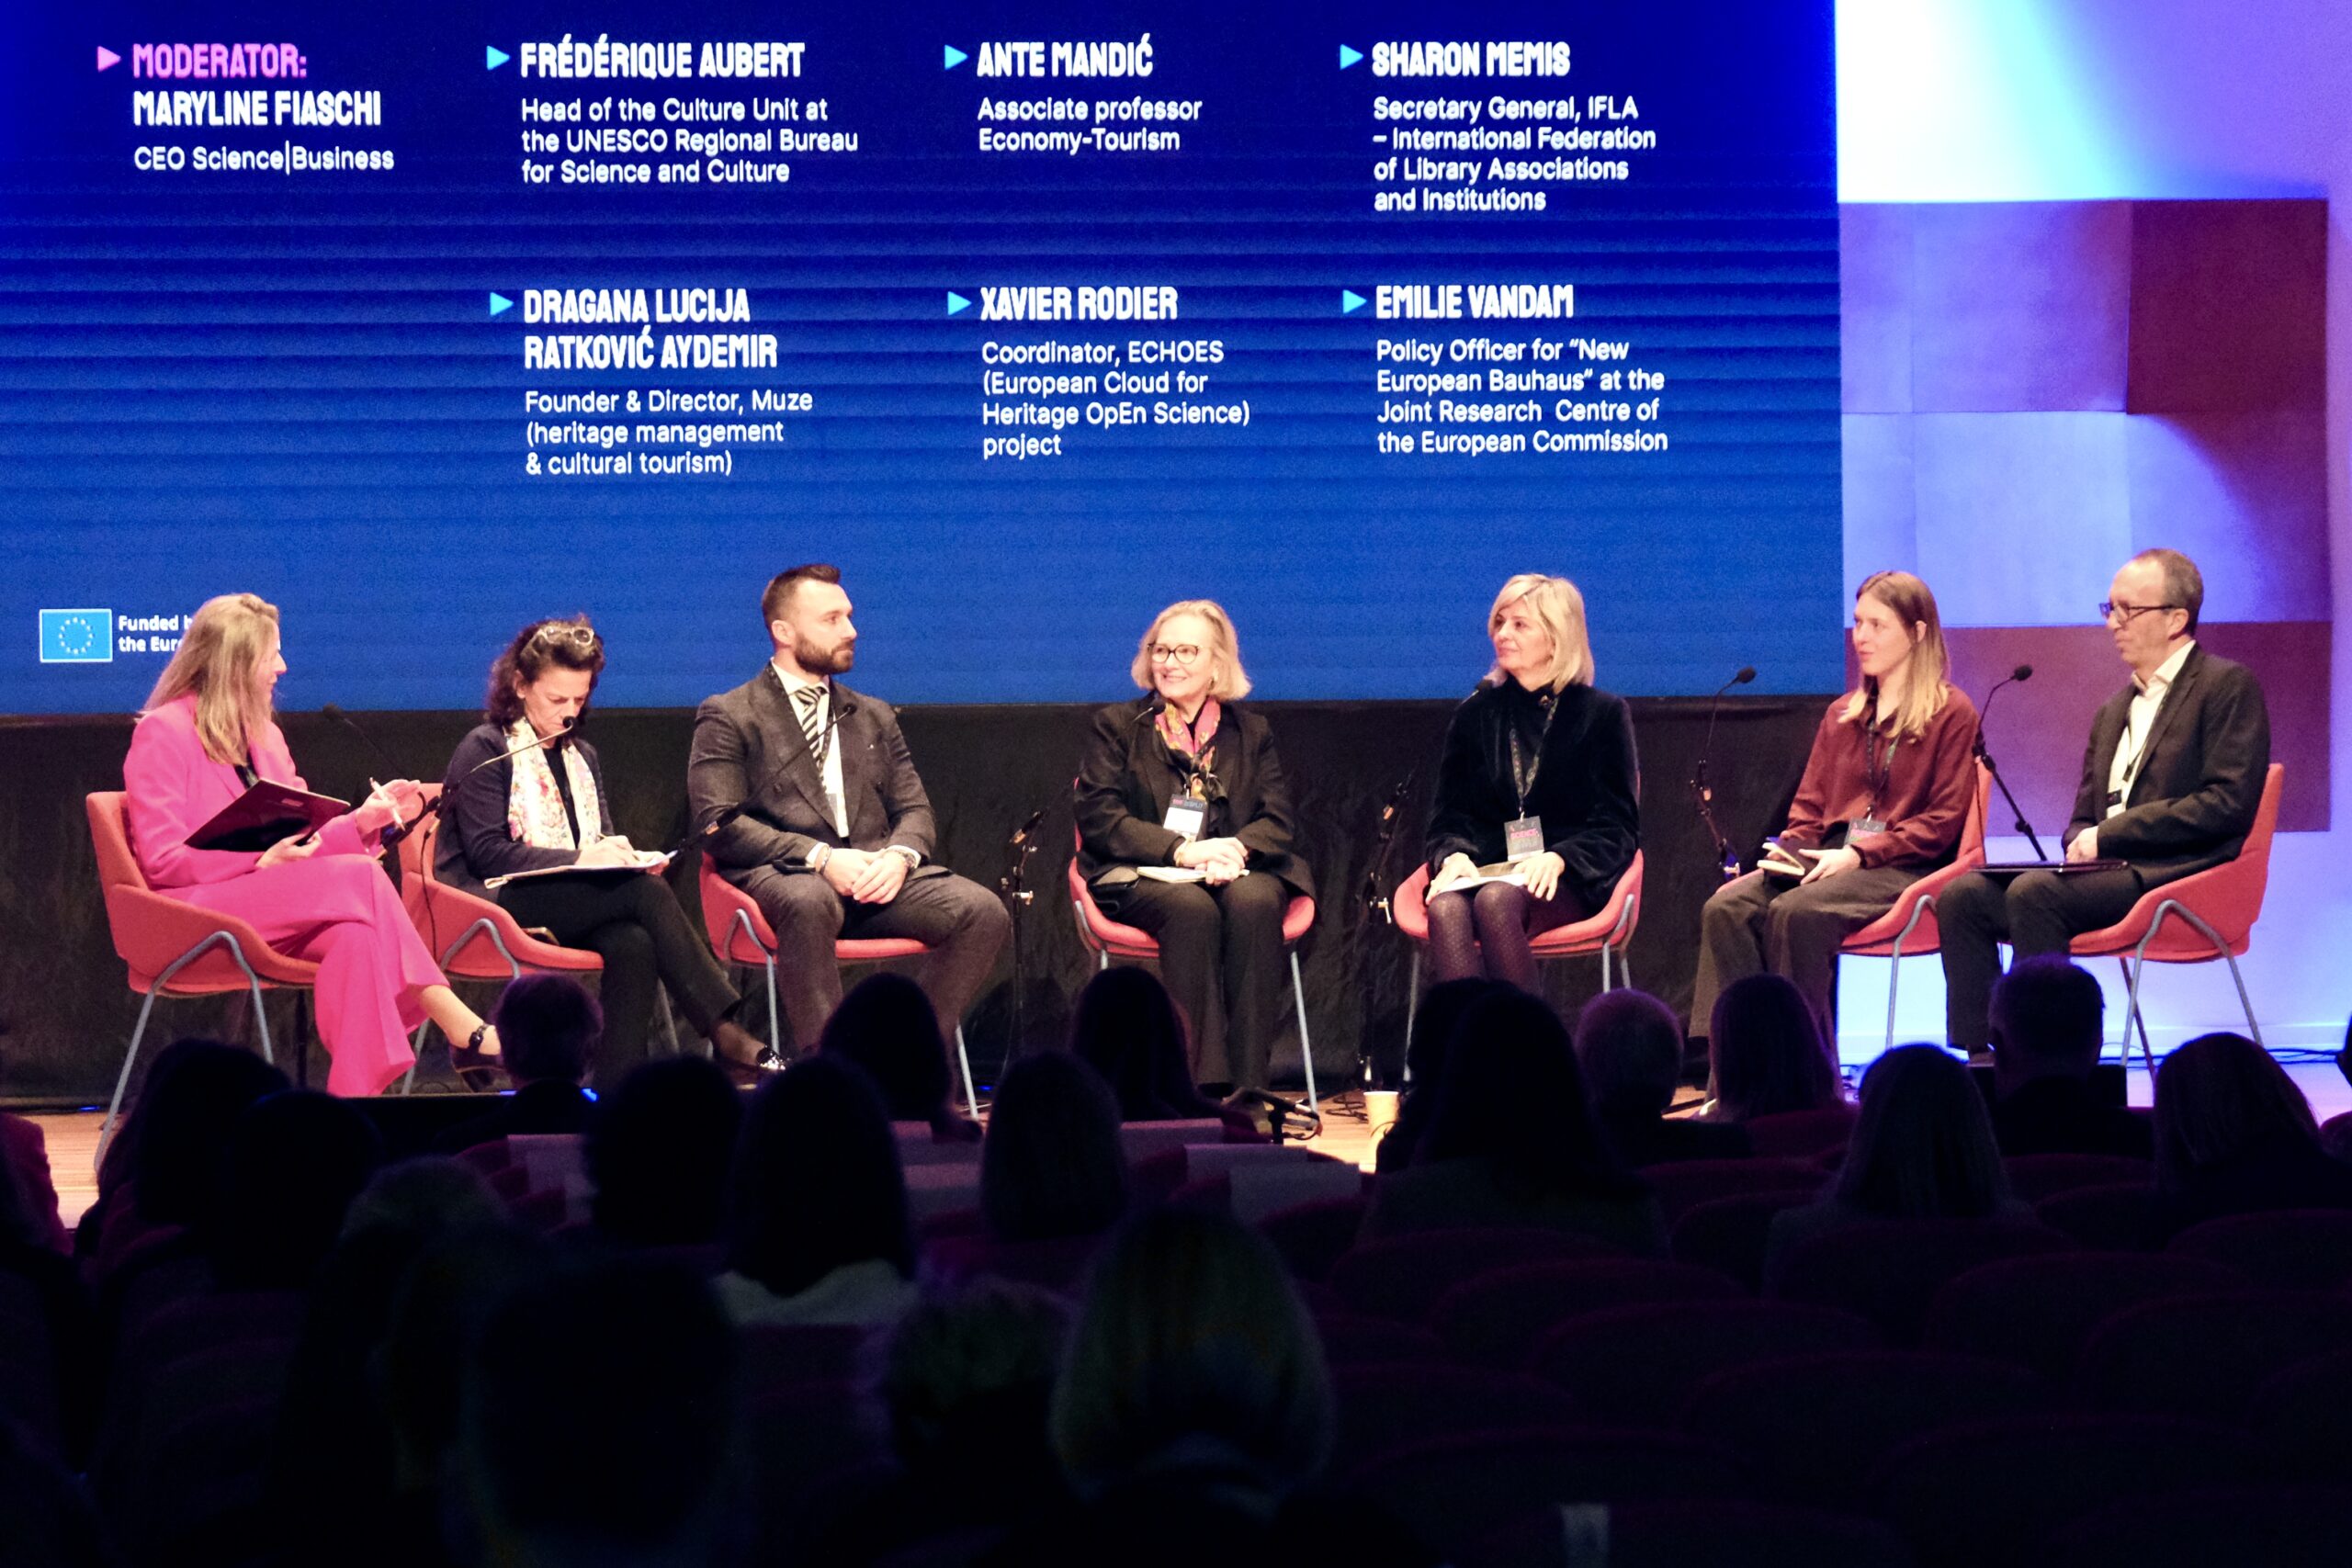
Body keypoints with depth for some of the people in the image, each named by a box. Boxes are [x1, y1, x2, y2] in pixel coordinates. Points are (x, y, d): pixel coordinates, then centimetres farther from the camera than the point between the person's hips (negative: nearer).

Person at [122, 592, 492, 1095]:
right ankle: (465, 1030, -28)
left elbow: (296, 843, 19)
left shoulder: (263, 734, 20)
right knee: (360, 877, -26)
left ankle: (357, 1089, -41)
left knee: (354, 933, -30)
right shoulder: (163, 733, -3)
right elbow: (162, 861, -11)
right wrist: (262, 861, -22)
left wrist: (362, 821, 1)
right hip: (195, 912, -7)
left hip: (273, 911, 7)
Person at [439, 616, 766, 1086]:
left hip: (575, 897, 6)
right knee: (645, 893, -28)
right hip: (503, 903, -6)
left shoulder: (582, 755, 23)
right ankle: (724, 1035, -30)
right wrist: (576, 858, -18)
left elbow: (601, 839, 23)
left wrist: (622, 854, -4)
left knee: (633, 944, -31)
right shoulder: (486, 750, 1)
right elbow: (486, 852, -9)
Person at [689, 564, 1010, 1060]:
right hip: (779, 875, -5)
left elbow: (916, 811, 19)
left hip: (874, 872, 5)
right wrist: (820, 857, -17)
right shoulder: (727, 718, 8)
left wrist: (900, 855, -7)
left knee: (983, 911, -23)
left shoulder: (874, 717, 26)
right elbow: (719, 826, -4)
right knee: (809, 902, -42)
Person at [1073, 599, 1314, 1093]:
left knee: (1254, 902, -34)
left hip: (1233, 872, 2)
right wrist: (1181, 850, -16)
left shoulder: (1251, 731, 18)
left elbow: (1276, 820, 8)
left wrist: (1237, 848, -17)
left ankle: (1248, 1086, -37)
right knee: (1192, 908, -36)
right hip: (1141, 876, -2)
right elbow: (1097, 817, -1)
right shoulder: (1117, 725, 12)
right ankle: (1204, 1086, -40)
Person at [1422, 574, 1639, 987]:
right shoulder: (1475, 715, 18)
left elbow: (1618, 828, 4)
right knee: (1446, 908, -35)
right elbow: (1449, 814, 16)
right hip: (1485, 871, 3)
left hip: (1568, 882, -3)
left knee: (1496, 901, -38)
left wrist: (1558, 859, -15)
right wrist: (1454, 856, -9)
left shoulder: (1604, 714, 9)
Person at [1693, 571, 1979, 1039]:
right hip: (1829, 860, 6)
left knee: (1795, 911, -34)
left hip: (1906, 868, -6)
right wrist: (1785, 854, 0)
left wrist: (1859, 855, -15)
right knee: (1725, 909, -23)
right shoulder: (1842, 716, 23)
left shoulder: (1952, 714, 3)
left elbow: (1943, 822, -4)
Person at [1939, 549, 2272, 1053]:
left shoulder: (2228, 685, 1)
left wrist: (2109, 835, -12)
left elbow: (2230, 803, -11)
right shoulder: (2114, 709, 25)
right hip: (2107, 872, 8)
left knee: (2034, 892, -31)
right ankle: (1978, 1058, -19)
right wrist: (2082, 844, -2)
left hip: (2175, 875, -8)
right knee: (1963, 896, -14)